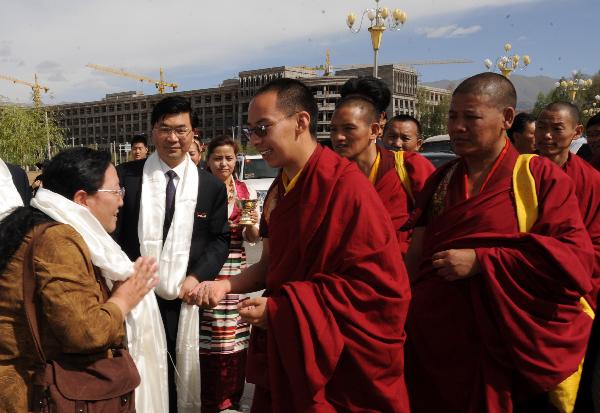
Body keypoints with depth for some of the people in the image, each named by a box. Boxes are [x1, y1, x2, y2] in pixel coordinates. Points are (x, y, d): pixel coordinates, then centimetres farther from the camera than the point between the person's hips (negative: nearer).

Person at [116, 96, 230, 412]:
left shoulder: (211, 186, 4)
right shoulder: (126, 176, -1)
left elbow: (220, 239, 6)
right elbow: (111, 232, 2)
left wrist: (197, 276, -7)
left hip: (184, 299, 1)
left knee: (177, 379, 11)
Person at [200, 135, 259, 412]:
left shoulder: (247, 192, 6)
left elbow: (251, 238, 9)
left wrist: (252, 225, -12)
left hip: (237, 272, 3)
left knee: (236, 336, 7)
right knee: (209, 338, -1)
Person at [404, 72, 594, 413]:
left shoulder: (541, 177, -6)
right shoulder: (441, 180, 9)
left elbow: (575, 257, -16)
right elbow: (416, 254, 12)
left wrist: (479, 261, -18)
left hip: (505, 349, -4)